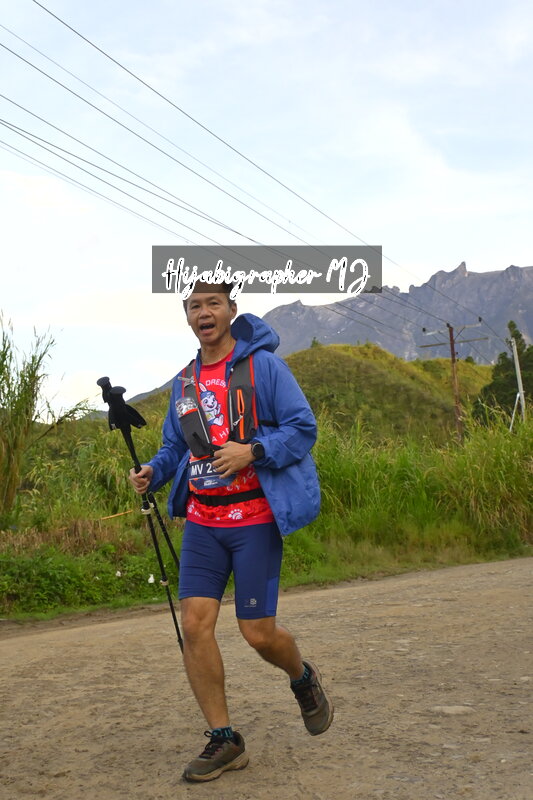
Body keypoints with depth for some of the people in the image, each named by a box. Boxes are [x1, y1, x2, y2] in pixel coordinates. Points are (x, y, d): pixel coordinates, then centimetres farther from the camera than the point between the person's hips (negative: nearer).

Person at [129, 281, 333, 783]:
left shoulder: (262, 365, -4)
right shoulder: (185, 381, 13)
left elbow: (303, 428, -8)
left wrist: (252, 451, -23)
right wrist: (152, 473, 0)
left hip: (255, 519, -5)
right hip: (202, 520, 5)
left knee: (258, 633, -3)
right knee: (194, 623, -5)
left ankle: (303, 679, 33)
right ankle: (223, 741, 9)